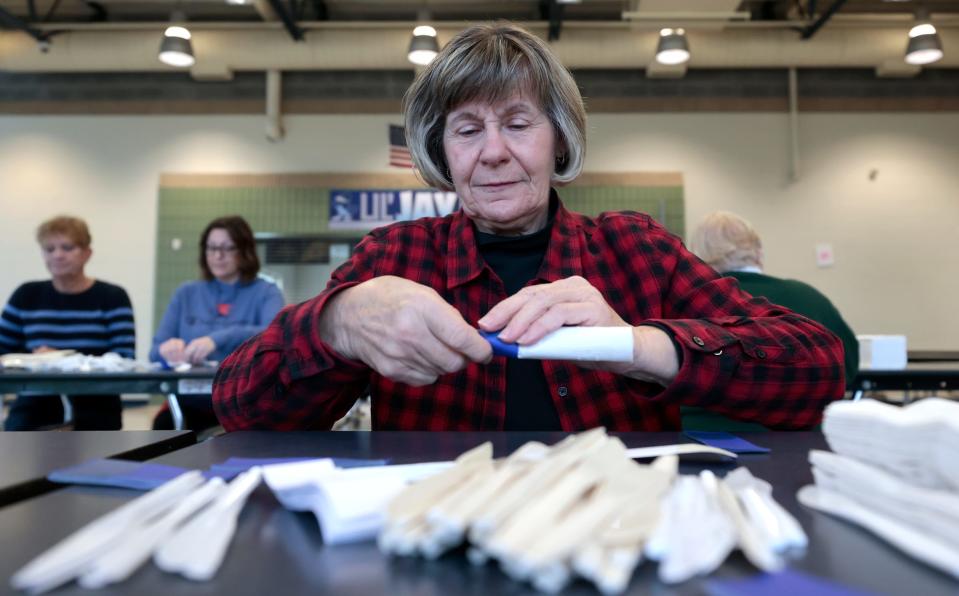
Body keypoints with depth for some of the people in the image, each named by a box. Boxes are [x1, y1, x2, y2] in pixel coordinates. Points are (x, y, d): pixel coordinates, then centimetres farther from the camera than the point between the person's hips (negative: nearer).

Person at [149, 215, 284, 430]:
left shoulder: (266, 292, 4)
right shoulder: (186, 293, 15)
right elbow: (156, 350, 9)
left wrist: (219, 339, -31)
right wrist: (169, 348, -16)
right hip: (192, 400, 3)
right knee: (164, 424, -28)